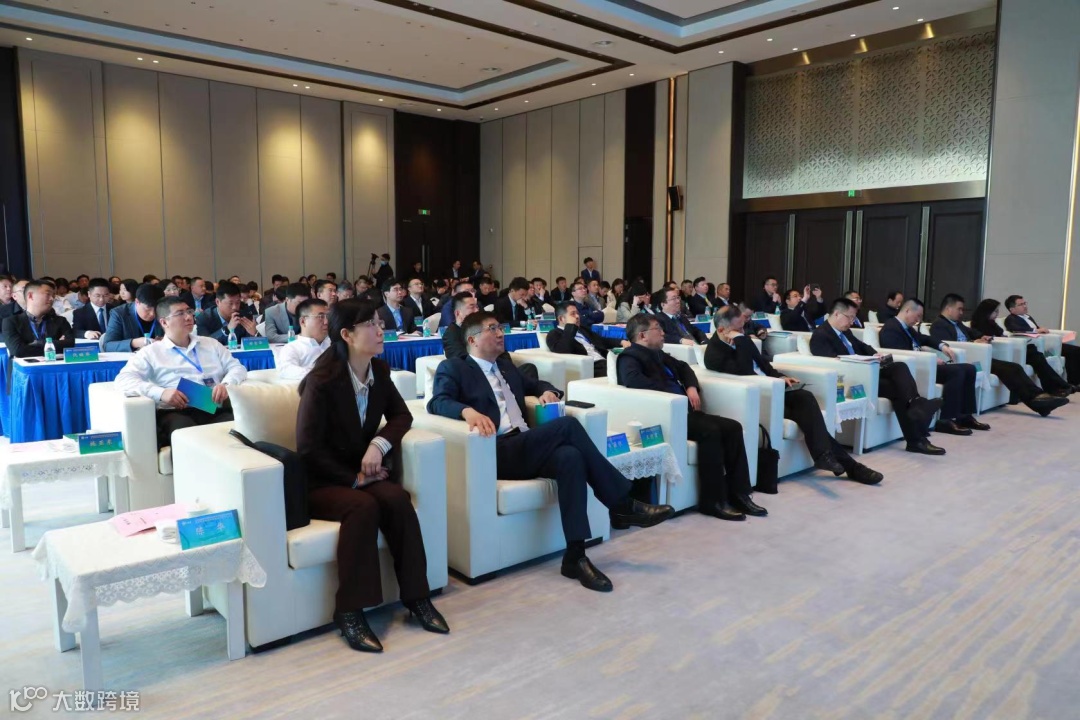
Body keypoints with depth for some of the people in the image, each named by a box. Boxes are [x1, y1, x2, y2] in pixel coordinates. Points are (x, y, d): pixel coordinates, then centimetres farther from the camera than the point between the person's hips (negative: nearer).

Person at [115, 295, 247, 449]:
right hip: (176, 412, -2)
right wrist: (160, 393, -15)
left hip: (217, 409, 3)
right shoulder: (151, 352, 15)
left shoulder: (210, 344, 26)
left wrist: (226, 384, -3)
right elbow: (124, 379, 3)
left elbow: (237, 367, 21)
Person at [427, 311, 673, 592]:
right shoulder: (453, 368, 7)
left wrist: (547, 391, 12)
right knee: (567, 425, -26)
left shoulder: (506, 367, 28)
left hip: (526, 447, 6)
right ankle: (623, 504, -18)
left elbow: (536, 384, 38)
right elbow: (438, 402, -9)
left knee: (570, 456, -29)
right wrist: (468, 411, -31)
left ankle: (575, 555, -29)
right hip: (496, 453, -6)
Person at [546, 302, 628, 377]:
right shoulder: (554, 335, 4)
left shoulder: (581, 329, 28)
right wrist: (570, 326, -8)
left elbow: (602, 340, 34)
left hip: (604, 363, 8)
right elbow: (563, 351, -17)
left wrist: (621, 342, 15)